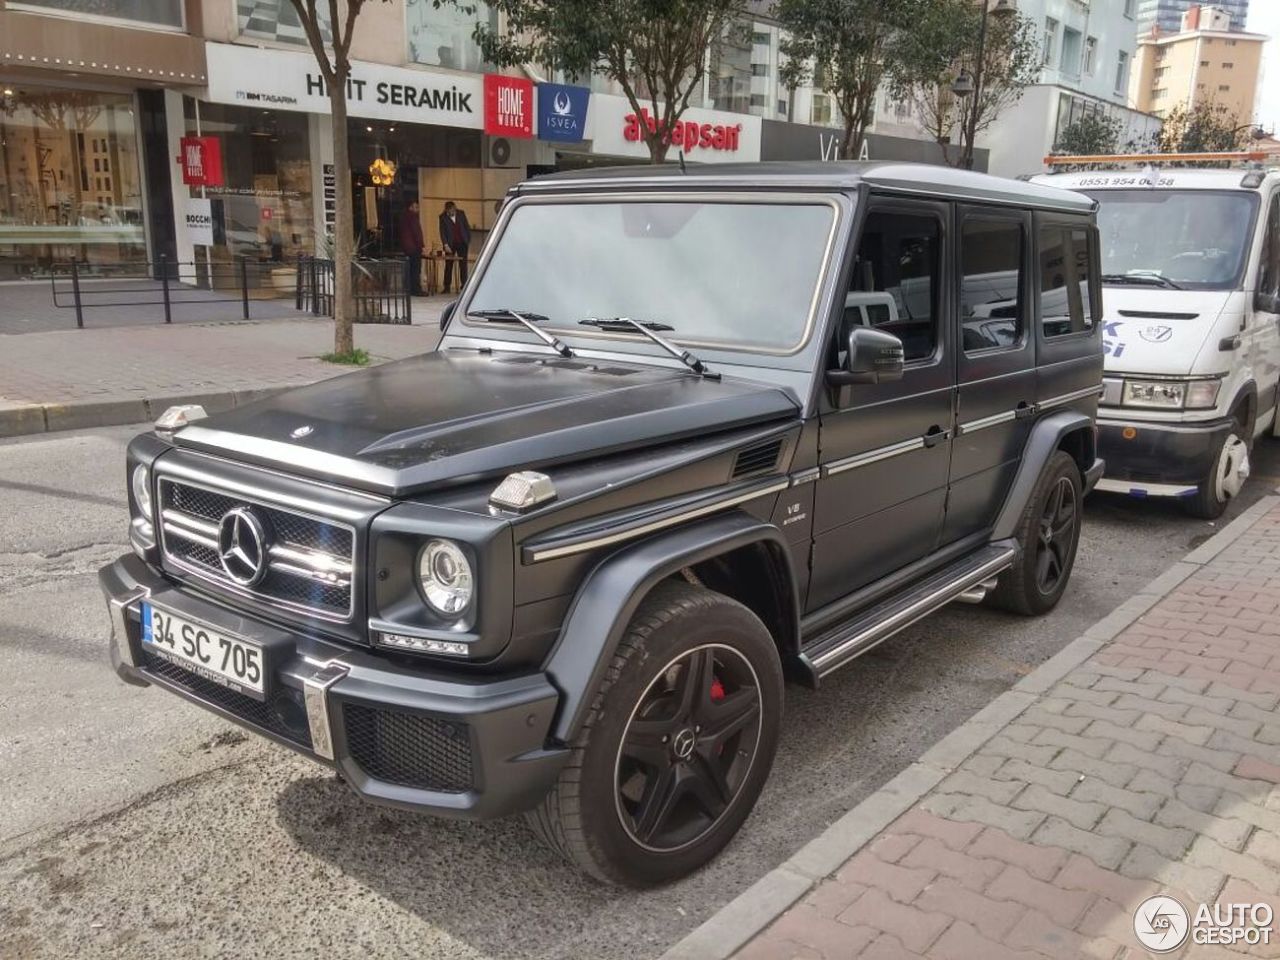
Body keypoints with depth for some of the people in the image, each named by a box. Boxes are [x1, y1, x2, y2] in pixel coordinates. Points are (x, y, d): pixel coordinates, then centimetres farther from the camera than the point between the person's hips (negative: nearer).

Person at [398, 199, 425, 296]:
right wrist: (420, 244, -12)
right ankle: (416, 290, -8)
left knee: (409, 269, 9)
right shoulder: (413, 216, -11)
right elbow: (416, 231, -16)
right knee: (416, 269, -6)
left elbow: (402, 232, 17)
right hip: (414, 246, -9)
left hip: (405, 247, 9)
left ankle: (409, 290, 10)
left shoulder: (403, 216, 15)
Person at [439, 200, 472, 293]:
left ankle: (464, 285, 7)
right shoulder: (443, 217, -5)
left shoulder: (461, 213, 1)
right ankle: (447, 287, 4)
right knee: (448, 265, 1)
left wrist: (469, 240, 5)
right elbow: (442, 232, -9)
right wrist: (446, 245, -18)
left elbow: (467, 227, 8)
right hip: (450, 244, -1)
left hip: (462, 243, 1)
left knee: (463, 265, 2)